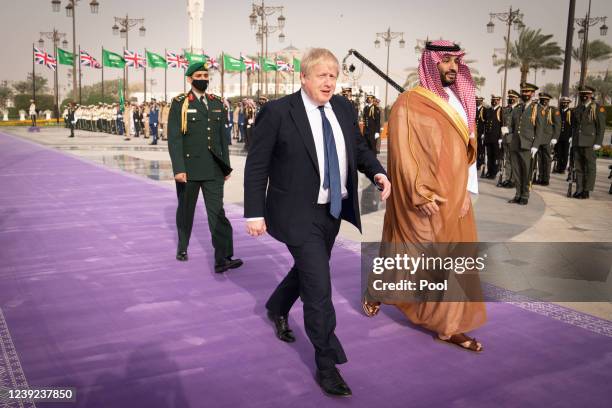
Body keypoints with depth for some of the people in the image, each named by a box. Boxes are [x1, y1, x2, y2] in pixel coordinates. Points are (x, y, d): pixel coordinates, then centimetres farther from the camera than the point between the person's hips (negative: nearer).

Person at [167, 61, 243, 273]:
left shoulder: (217, 103, 10)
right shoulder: (180, 103, -2)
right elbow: (174, 138, -8)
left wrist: (226, 165, 11)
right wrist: (178, 169, -15)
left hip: (213, 169, 2)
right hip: (189, 168, -2)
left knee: (217, 212, -6)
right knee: (186, 210, 14)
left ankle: (222, 258, -10)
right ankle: (182, 247, 34)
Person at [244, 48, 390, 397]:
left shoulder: (344, 108, 4)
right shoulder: (277, 112, -13)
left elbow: (359, 147, 14)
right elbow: (256, 166, -11)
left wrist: (378, 172, -6)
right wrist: (255, 213, -14)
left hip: (333, 210, 7)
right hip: (298, 214, -7)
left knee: (308, 270, 24)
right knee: (319, 286, -7)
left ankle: (277, 308, 53)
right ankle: (327, 364, 7)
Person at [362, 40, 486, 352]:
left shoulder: (458, 103, 10)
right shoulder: (409, 104, -12)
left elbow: (465, 151, 16)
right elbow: (402, 153, -16)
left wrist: (465, 191, 12)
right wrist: (421, 194, -21)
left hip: (454, 198, 7)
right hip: (422, 201, -7)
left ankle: (448, 326, 17)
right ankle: (374, 292, 35)